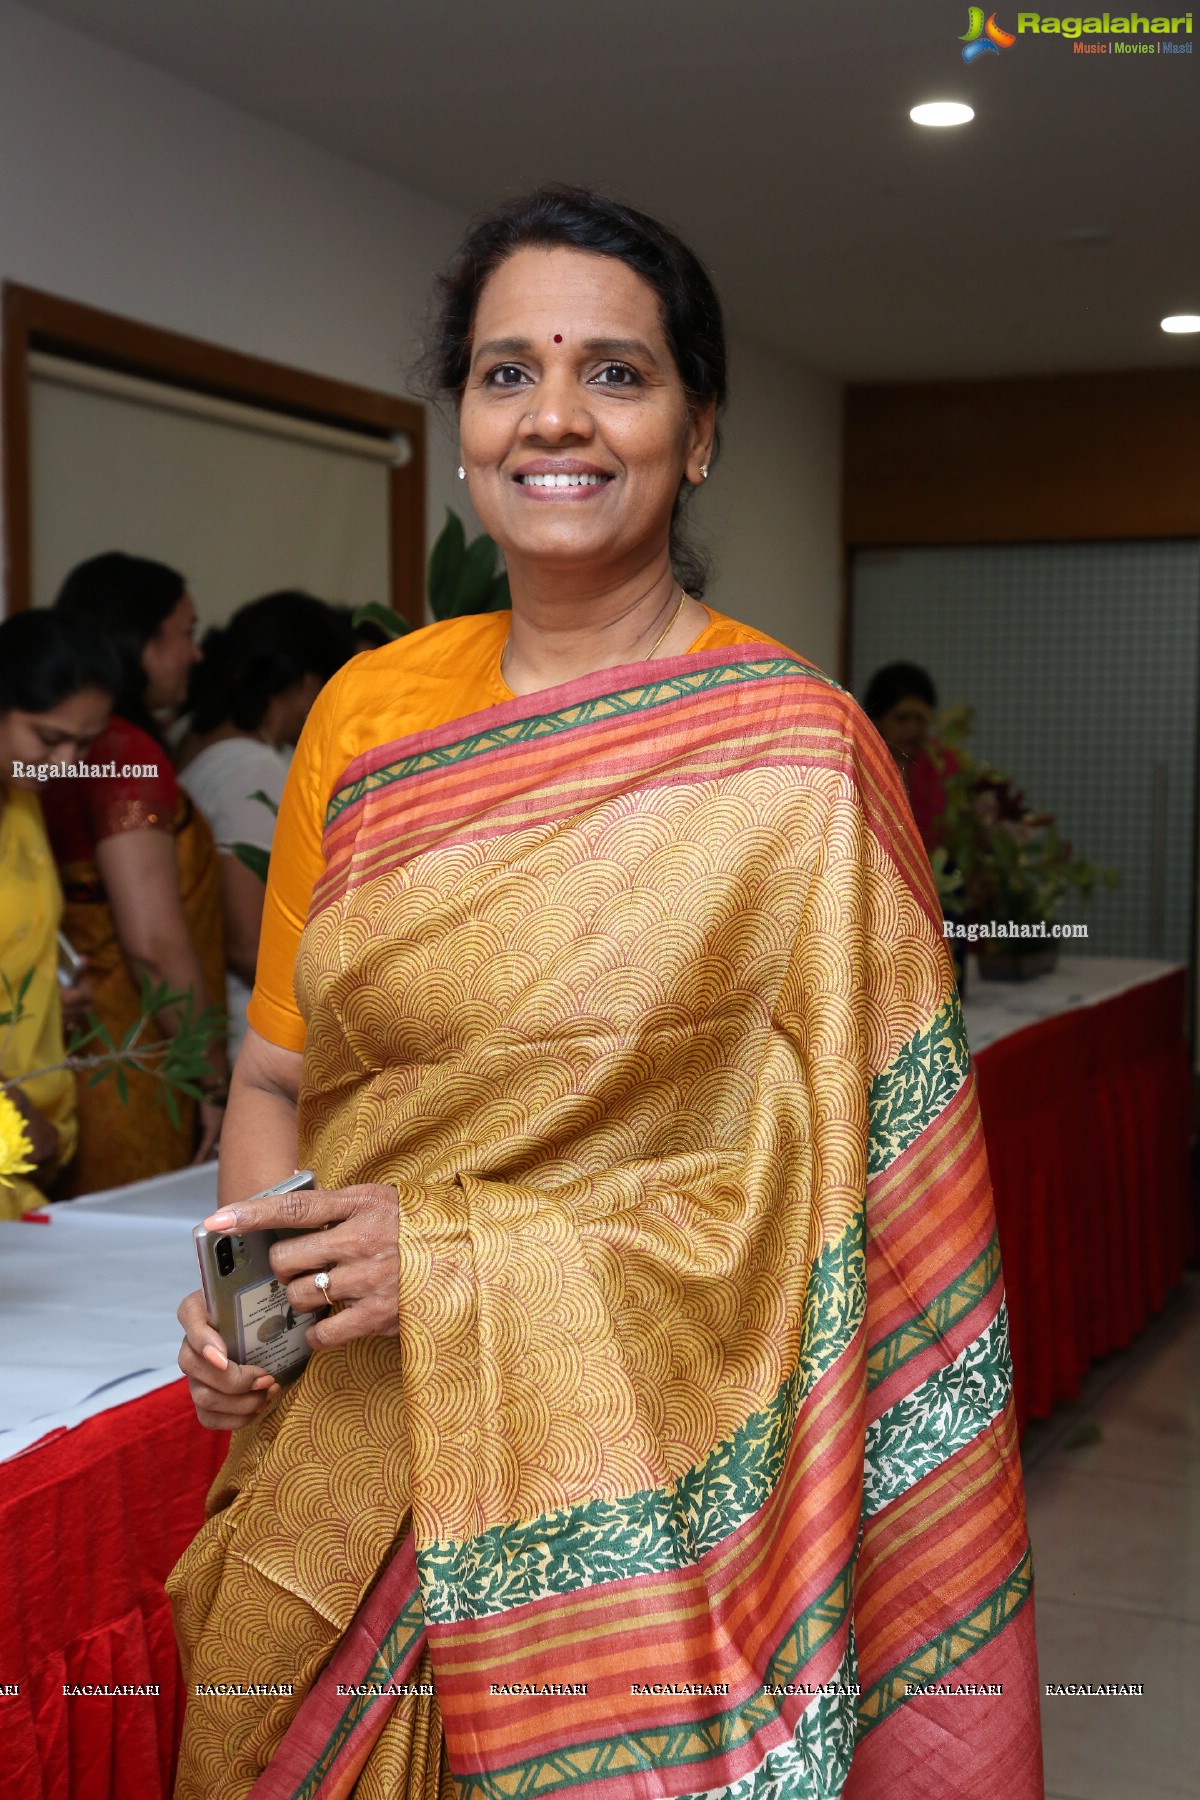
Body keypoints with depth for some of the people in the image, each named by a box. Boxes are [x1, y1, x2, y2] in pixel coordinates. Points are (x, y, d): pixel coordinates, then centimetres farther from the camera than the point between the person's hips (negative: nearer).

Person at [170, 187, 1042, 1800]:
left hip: (632, 1503, -4)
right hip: (343, 1477, 5)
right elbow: (278, 1067, 10)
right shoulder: (368, 711, 3)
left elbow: (847, 1182, -12)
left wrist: (461, 1249, -18)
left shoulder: (793, 756, -11)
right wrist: (243, 1283, -9)